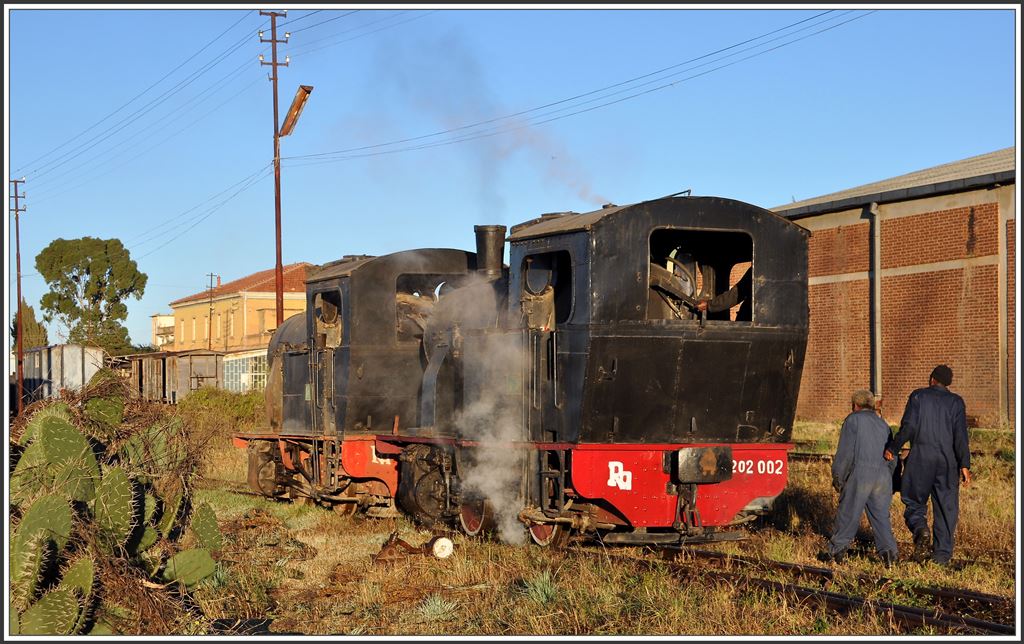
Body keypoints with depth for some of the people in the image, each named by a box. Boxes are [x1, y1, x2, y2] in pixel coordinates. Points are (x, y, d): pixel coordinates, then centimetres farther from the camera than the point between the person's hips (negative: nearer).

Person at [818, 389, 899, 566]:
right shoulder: (883, 424, 20)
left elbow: (845, 452, -4)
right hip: (884, 475, 5)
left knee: (848, 514, 2)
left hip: (860, 474, -5)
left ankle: (836, 550, 9)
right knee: (880, 515, 8)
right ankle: (888, 549, -6)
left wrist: (837, 477, 3)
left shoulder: (853, 420, 3)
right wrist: (892, 483, 21)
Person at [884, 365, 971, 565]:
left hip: (920, 460, -1)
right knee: (945, 508, 8)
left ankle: (920, 529, -19)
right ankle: (942, 554, 7)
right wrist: (964, 465, -5)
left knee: (914, 503, 11)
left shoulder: (918, 396, 2)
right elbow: (960, 435, -4)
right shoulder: (956, 401, 5)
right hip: (947, 461, 1)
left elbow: (908, 426, -9)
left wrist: (892, 449, 0)